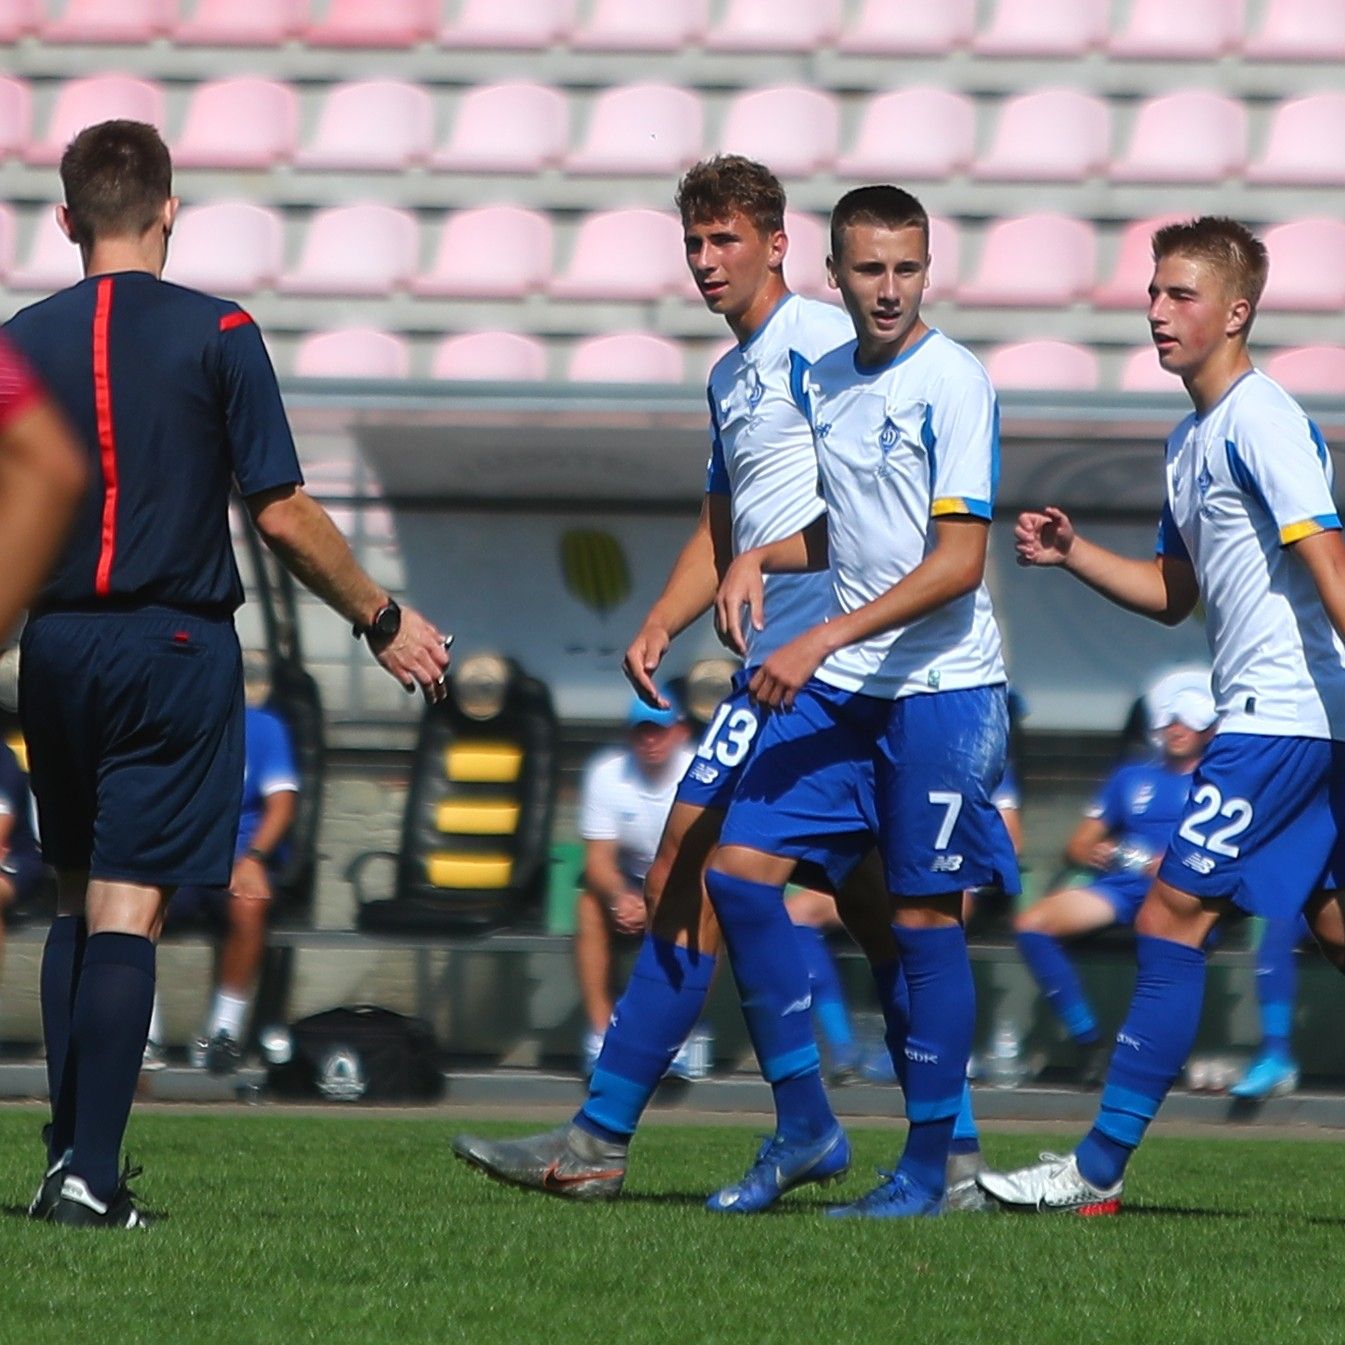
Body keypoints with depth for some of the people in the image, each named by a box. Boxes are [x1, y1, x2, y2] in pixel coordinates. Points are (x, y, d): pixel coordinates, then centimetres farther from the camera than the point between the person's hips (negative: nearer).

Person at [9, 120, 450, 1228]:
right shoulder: (217, 336, -5)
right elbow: (283, 515, -6)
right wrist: (383, 620, 6)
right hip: (175, 644, -3)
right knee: (128, 908, -5)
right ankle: (92, 1174, -12)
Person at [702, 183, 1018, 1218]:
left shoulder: (953, 382, -11)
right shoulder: (820, 378, 11)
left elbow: (959, 561, -17)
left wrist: (823, 640, -21)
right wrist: (759, 557, 4)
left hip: (941, 687, -7)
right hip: (837, 691, 7)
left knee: (925, 918, -3)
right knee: (739, 868, -1)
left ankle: (926, 1169, 6)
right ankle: (804, 1129, 7)